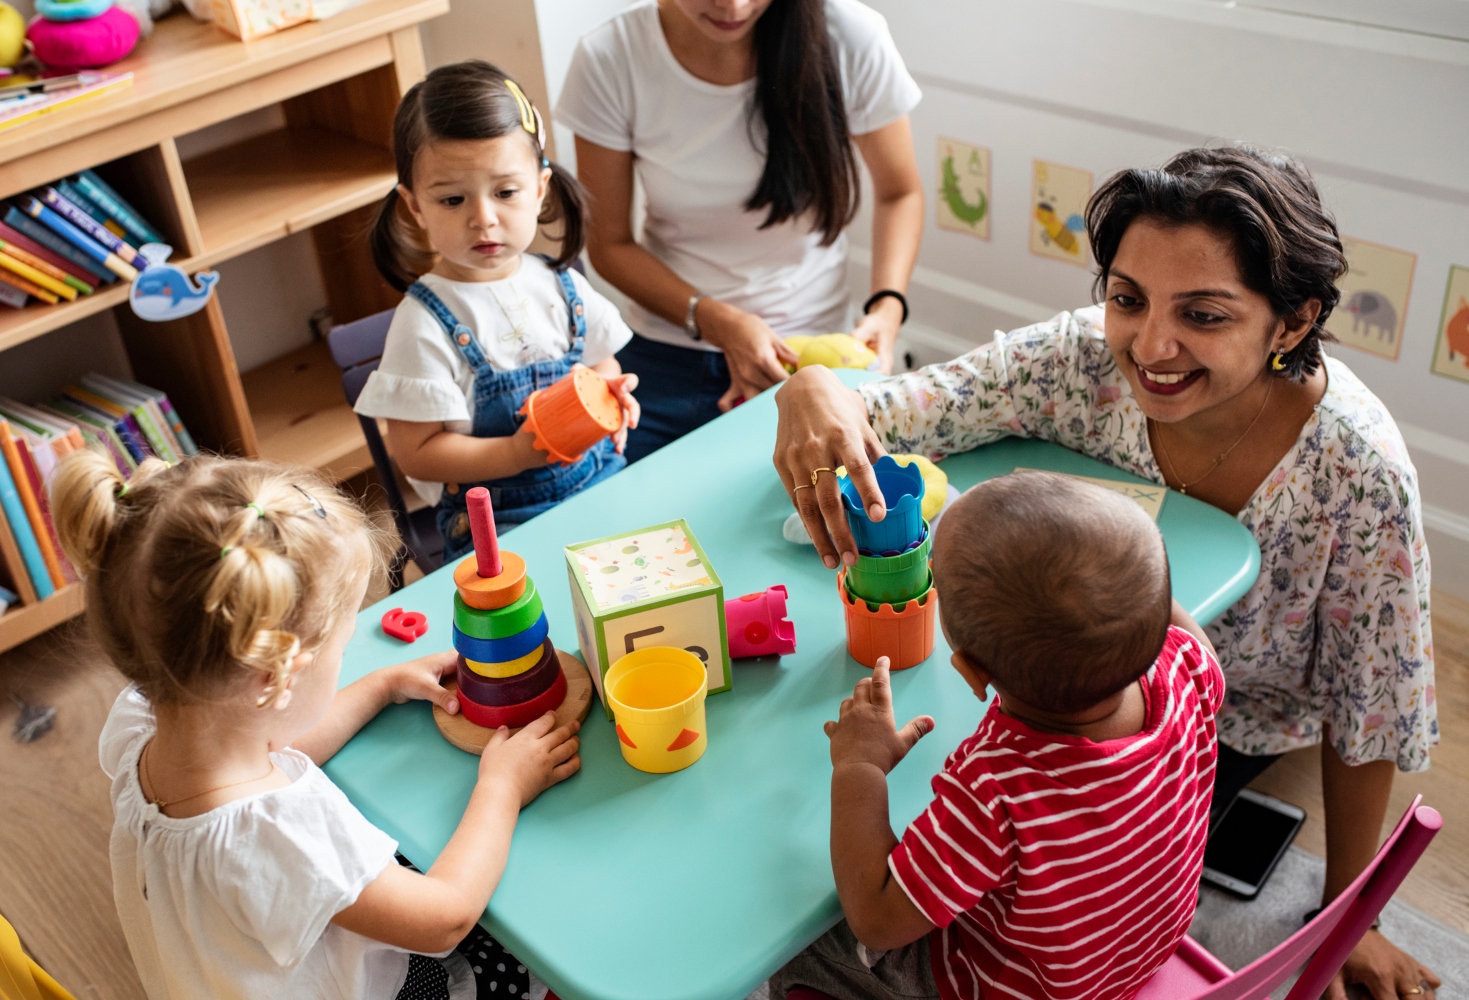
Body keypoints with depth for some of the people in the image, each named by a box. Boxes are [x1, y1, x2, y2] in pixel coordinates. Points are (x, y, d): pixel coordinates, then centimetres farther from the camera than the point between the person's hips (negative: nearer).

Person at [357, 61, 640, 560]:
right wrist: (517, 453, -21)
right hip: (497, 523, -5)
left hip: (601, 484, 5)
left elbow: (603, 366, 20)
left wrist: (613, 398, -3)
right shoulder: (424, 324, -11)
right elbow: (416, 454, -11)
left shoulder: (561, 287, 5)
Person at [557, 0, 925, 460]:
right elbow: (609, 243, -6)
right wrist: (715, 320, -20)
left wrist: (887, 306, -17)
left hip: (806, 356, 0)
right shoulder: (609, 60, -16)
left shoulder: (851, 38, -17)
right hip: (666, 364, 1)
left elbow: (899, 193, 0)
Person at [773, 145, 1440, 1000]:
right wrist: (812, 392, -48)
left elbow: (1369, 717, -17)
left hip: (1228, 722, -2)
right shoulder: (1083, 359, -26)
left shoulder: (1358, 473, -30)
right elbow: (879, 412, -22)